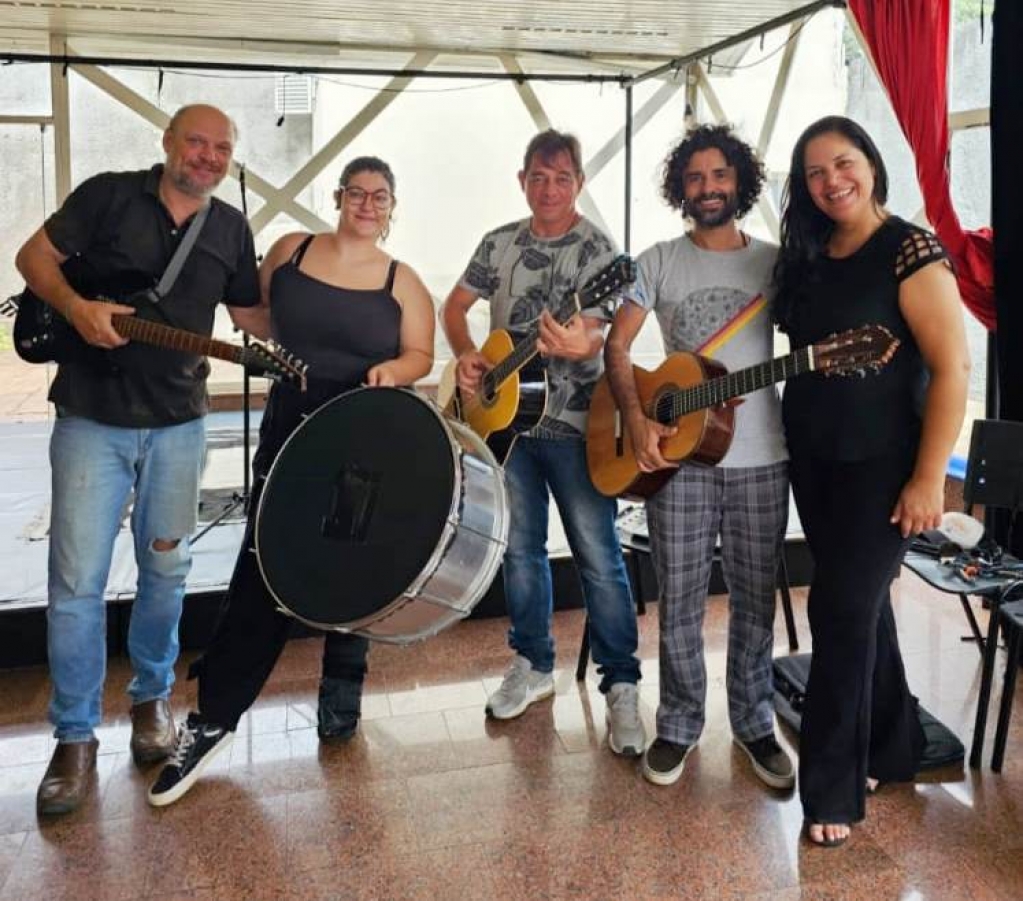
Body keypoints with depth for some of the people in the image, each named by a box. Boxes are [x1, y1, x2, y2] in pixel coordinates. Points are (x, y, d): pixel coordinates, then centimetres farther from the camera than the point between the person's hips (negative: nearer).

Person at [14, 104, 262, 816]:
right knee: (78, 581, -2)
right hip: (92, 419, -2)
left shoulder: (231, 229, 8)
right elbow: (34, 256, 2)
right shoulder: (109, 195, -1)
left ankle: (152, 697, 33)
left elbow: (250, 314, 14)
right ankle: (76, 739, 11)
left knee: (166, 570, 12)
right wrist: (77, 307, -16)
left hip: (178, 422, 3)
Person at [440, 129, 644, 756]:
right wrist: (466, 357, -5)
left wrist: (583, 345, -43)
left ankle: (622, 687, 7)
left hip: (574, 425, -5)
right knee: (521, 549, 13)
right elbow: (454, 307, 15)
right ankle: (534, 665, 29)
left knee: (599, 556, -5)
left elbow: (596, 332, -19)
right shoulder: (500, 243, 8)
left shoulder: (598, 248, -7)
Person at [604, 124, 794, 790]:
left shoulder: (775, 262, 7)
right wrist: (636, 420, -12)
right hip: (676, 454, -1)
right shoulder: (658, 262, 5)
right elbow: (617, 346, 2)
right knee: (680, 603, 5)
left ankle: (755, 725, 26)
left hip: (761, 459, 1)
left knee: (755, 600, 9)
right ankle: (680, 727, 22)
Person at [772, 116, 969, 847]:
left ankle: (833, 786, 10)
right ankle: (890, 747, 35)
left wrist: (929, 479, -19)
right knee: (862, 604, 17)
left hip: (880, 467, -7)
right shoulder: (806, 258, 8)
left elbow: (953, 368, -17)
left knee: (842, 612, -4)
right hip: (812, 461, 7)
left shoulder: (909, 250, -13)